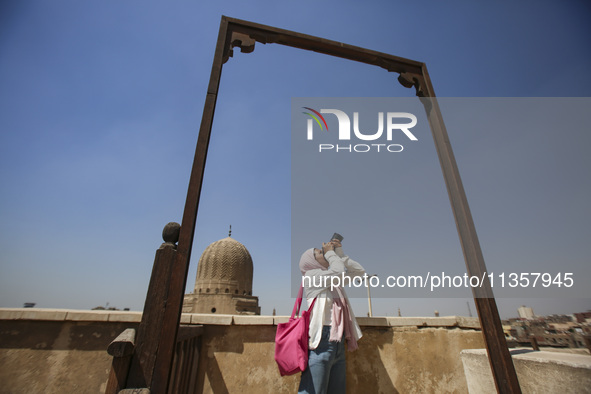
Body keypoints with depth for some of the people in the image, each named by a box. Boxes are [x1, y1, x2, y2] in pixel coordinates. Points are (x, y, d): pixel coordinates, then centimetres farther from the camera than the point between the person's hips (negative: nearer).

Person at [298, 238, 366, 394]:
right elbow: (339, 271, -19)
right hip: (321, 341, -8)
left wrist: (340, 252, 14)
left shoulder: (331, 277, 19)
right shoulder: (311, 275, -4)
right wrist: (330, 252, -2)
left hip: (339, 343, 8)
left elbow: (360, 271, 19)